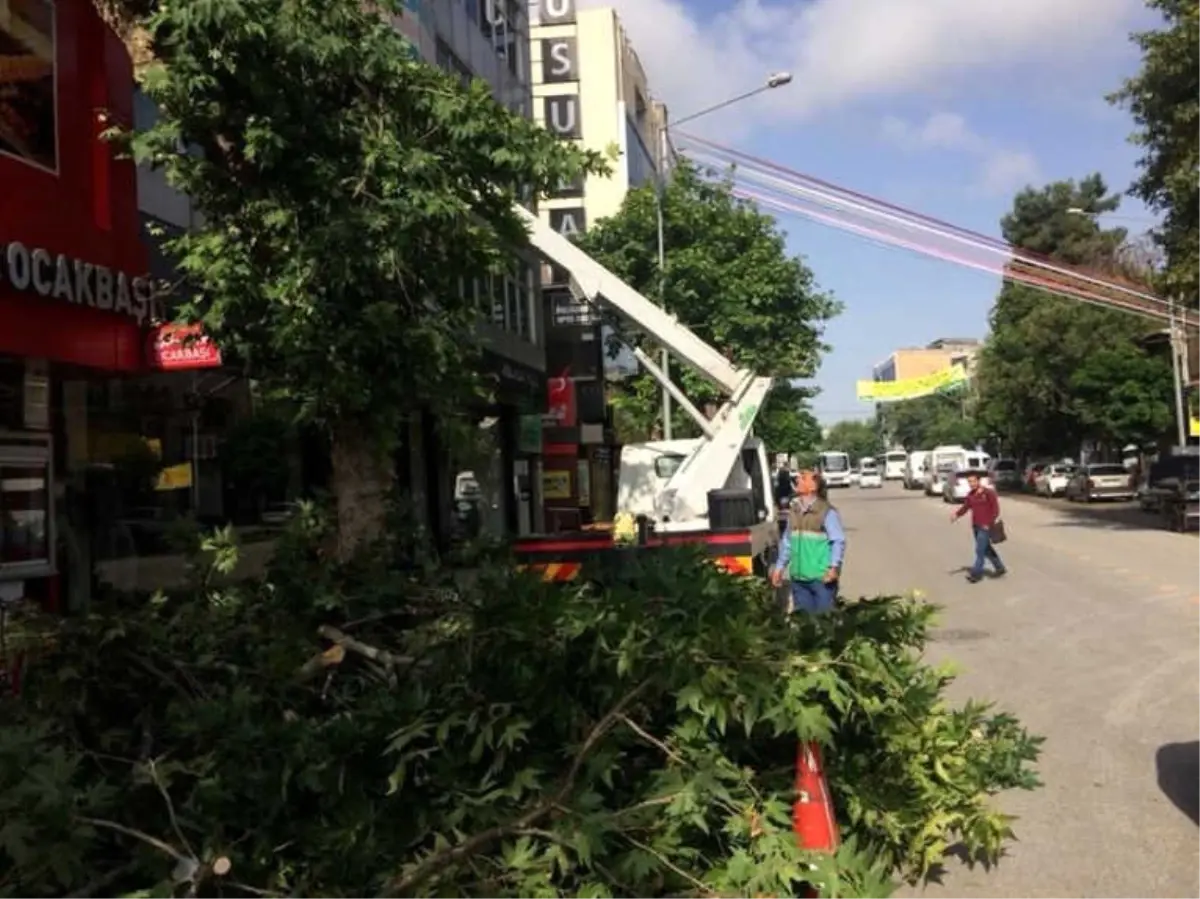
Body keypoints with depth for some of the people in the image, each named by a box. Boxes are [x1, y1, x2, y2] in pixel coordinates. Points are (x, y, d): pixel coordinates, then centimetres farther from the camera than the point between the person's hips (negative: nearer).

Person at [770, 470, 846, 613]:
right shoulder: (793, 511, 12)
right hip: (798, 577, 6)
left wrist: (834, 567, -21)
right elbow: (787, 541, 18)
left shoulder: (827, 512, -7)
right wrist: (780, 566, 17)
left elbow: (839, 541, -11)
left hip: (822, 577, -6)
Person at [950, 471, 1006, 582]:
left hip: (985, 527, -7)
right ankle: (1000, 568, 29)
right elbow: (965, 507, 5)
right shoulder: (970, 494, 9)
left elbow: (996, 510, -11)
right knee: (986, 549, 15)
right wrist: (956, 514, -13)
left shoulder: (989, 493, -10)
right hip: (975, 526, 7)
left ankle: (976, 573, 1)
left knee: (980, 550, -6)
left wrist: (989, 524, -16)